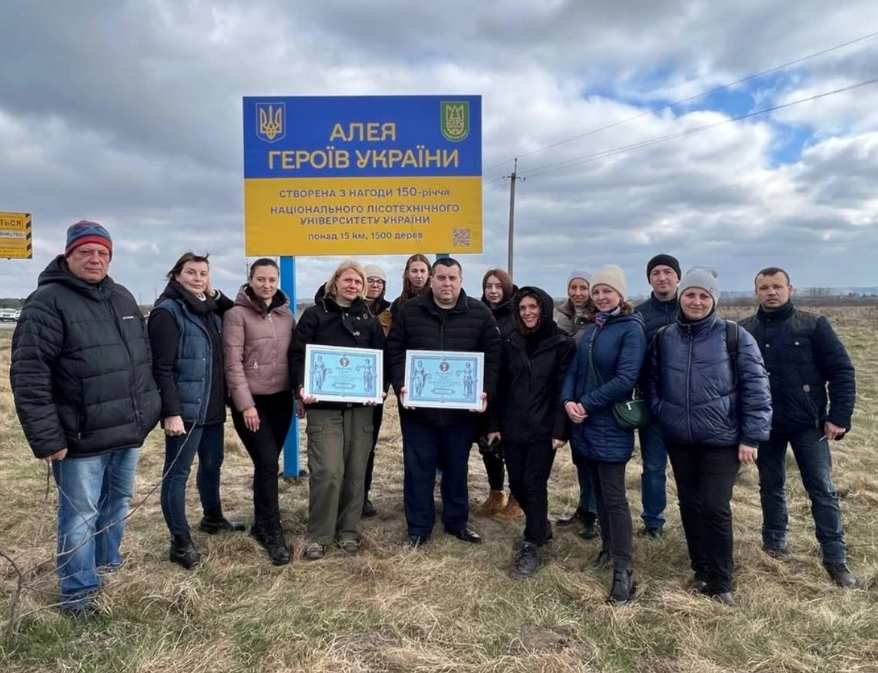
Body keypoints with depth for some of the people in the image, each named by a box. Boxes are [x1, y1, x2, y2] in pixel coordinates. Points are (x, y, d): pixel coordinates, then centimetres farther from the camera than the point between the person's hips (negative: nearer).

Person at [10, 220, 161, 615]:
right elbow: (28, 375, -18)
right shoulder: (48, 302, -13)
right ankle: (79, 593, 20)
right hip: (82, 438, -7)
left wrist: (149, 411, 16)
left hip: (129, 431, 7)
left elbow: (143, 359, 19)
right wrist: (46, 438, -20)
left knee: (119, 503, 20)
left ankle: (109, 564, 40)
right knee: (80, 515, 4)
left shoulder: (123, 299, 10)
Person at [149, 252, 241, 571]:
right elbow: (162, 367, -18)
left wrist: (217, 295, 4)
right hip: (184, 408, -8)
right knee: (177, 473, 2)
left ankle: (212, 518, 41)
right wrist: (171, 412, -23)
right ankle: (180, 541, 11)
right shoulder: (167, 311, -13)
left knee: (212, 463, 22)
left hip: (212, 406, 8)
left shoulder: (210, 309, 10)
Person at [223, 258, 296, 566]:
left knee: (268, 463, 12)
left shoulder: (286, 314, 9)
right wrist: (246, 404, -15)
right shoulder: (236, 314, -7)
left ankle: (261, 524, 27)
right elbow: (233, 363, -11)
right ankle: (273, 533, 2)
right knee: (267, 463, -9)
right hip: (251, 401, -5)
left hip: (281, 399, 5)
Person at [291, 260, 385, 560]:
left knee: (356, 471, 6)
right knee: (327, 471, -9)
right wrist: (302, 386, -17)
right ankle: (318, 535, 7)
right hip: (324, 404, -3)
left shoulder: (368, 319, 13)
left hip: (360, 405, 4)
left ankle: (349, 531, 21)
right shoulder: (314, 314, 3)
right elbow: (298, 354, -1)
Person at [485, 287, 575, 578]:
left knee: (534, 484, -2)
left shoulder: (562, 343, -5)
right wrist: (494, 423, 3)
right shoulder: (510, 342, 7)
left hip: (543, 428, -4)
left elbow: (564, 388, -9)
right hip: (513, 426, 4)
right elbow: (500, 385, 7)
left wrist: (560, 430, -14)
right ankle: (541, 527, 34)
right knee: (517, 484, 9)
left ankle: (532, 547, 11)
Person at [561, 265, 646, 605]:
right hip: (585, 424, 7)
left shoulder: (631, 329, -10)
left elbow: (625, 379, -19)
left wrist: (586, 404, -16)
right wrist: (568, 401, -10)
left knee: (614, 496, -5)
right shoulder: (590, 330, 13)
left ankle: (623, 570, 1)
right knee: (598, 489, 16)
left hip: (611, 426, -7)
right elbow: (573, 370, 9)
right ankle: (609, 546, 32)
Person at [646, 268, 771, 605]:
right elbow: (653, 383, 13)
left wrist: (752, 437, -10)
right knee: (690, 506, 13)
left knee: (715, 508, -3)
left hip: (722, 440, -4)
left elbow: (756, 387, -7)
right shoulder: (663, 338, 4)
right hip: (679, 440, 4)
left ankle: (720, 582, 16)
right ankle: (701, 571, 30)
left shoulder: (735, 336, -7)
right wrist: (659, 416, 2)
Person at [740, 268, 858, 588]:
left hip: (809, 423, -1)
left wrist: (839, 417, -10)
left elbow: (841, 370, -5)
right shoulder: (744, 331, 0)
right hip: (765, 425, 2)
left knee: (822, 490, 3)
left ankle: (835, 558, 13)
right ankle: (774, 540, 32)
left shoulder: (814, 325, -4)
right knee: (771, 485, 15)